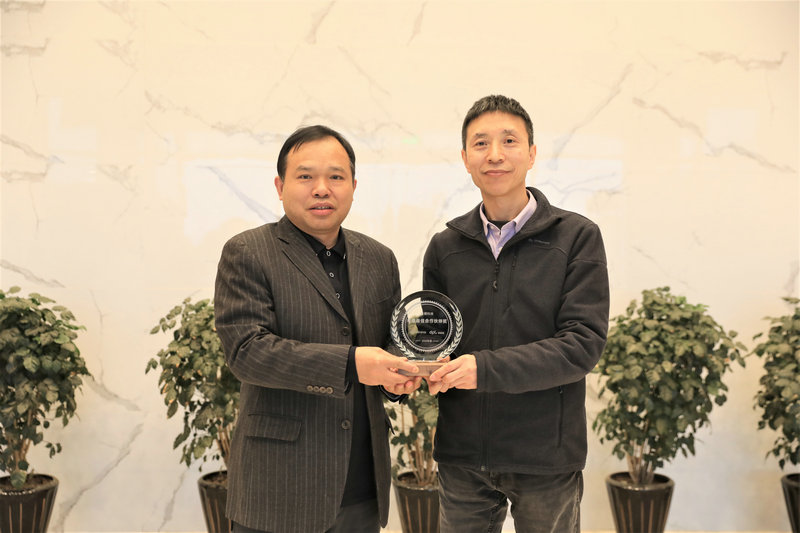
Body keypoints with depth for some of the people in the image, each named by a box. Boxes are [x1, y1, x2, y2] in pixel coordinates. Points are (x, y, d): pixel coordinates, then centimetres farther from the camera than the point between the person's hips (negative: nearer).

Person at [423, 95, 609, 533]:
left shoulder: (577, 237, -5)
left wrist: (486, 368, -22)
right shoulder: (445, 247, 6)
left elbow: (583, 344, -12)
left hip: (546, 456, -2)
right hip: (461, 454, 3)